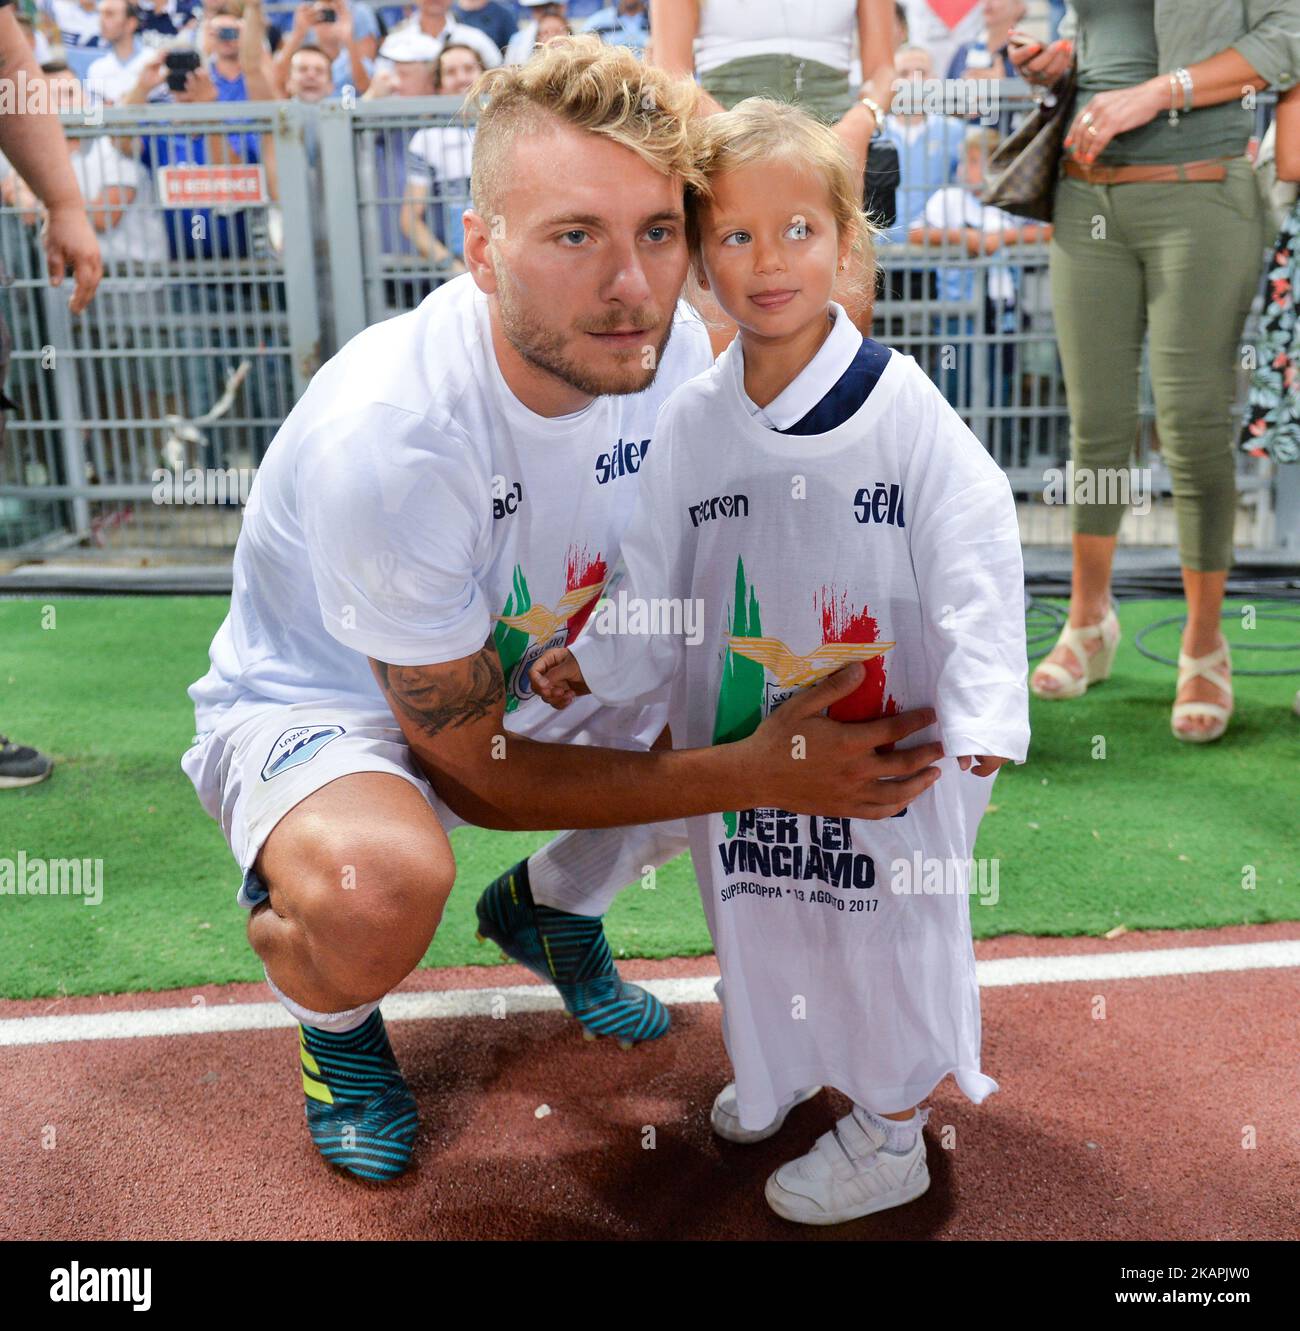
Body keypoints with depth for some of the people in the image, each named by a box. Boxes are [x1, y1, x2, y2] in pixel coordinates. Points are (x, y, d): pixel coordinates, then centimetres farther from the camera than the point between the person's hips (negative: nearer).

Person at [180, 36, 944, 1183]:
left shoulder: (673, 351, -16)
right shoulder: (385, 439, -34)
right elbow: (472, 768, -26)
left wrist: (769, 727, -19)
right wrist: (756, 775, -31)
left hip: (527, 669, 6)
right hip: (315, 701, -6)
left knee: (765, 713, -7)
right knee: (378, 891, -38)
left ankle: (548, 909, 19)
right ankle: (332, 1007, 3)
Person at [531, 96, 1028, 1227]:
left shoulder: (901, 405, -13)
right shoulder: (691, 421, -1)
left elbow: (974, 560, -14)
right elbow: (658, 579, 8)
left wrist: (981, 713, -20)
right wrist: (596, 663, 7)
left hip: (887, 739, -4)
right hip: (741, 739, 4)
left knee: (888, 922, 10)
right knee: (758, 913, 19)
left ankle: (890, 1133, 33)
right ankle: (781, 1074, 48)